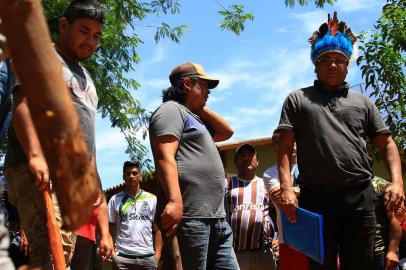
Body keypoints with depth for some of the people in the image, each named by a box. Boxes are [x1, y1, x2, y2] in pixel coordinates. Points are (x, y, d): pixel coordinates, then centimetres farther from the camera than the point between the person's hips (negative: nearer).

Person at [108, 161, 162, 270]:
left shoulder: (152, 199, 9)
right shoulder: (115, 200, 7)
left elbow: (157, 230, 10)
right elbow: (110, 229, 8)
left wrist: (157, 254, 0)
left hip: (148, 257, 1)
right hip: (122, 257, -1)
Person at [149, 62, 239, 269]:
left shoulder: (195, 118, 30)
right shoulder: (171, 110, -1)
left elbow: (227, 132, 32)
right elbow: (165, 158, -15)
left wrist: (202, 108, 25)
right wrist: (175, 201, -27)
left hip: (215, 217, 10)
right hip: (188, 216, -10)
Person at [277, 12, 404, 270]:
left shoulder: (362, 101, 17)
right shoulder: (297, 99, 11)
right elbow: (285, 147, 3)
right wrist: (287, 188, -11)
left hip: (360, 196, 2)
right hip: (316, 197, -2)